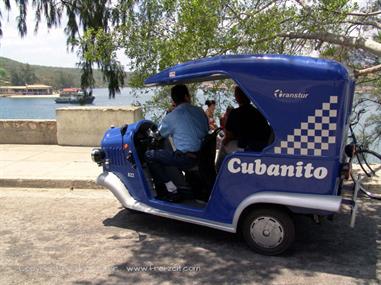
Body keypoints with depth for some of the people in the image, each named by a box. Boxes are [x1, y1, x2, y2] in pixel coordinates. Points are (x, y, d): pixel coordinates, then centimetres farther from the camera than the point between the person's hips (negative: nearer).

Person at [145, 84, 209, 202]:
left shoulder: (170, 117, -8)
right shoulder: (200, 111, 5)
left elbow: (161, 134, 11)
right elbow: (206, 130, 15)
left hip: (186, 159, -7)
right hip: (203, 156, 7)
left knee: (149, 155, 5)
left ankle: (172, 190, 2)